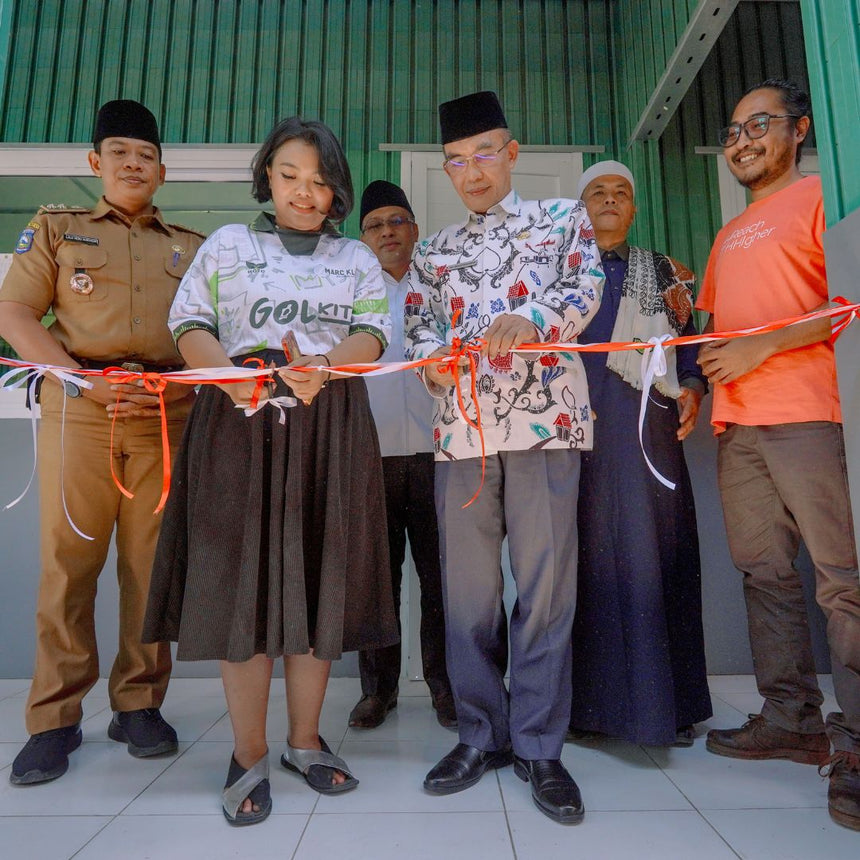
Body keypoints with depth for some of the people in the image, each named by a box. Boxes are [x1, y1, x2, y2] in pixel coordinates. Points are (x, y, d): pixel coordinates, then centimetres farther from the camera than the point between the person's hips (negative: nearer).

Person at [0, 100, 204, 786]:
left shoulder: (193, 247, 20)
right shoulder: (55, 228, 16)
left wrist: (188, 390, -9)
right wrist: (88, 382, -9)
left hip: (168, 415, 1)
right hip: (77, 411, -1)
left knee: (153, 564, 3)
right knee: (69, 562, 0)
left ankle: (139, 705, 16)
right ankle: (55, 718, 13)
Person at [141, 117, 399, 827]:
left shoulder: (358, 259, 18)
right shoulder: (227, 244, 16)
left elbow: (372, 335, 4)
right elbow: (190, 324, 4)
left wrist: (326, 365, -18)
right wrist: (231, 376, -17)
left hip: (330, 428, 2)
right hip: (241, 423, -1)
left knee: (320, 578, 2)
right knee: (242, 575, -3)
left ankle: (305, 742, 19)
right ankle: (250, 757, 13)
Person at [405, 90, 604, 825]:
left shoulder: (562, 218, 15)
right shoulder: (433, 251, 22)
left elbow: (585, 290, -1)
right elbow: (418, 327, 11)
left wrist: (531, 319, -22)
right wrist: (433, 359, -12)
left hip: (545, 419, -2)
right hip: (460, 426, 3)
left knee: (546, 584, -1)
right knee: (468, 589, 5)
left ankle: (539, 746, 14)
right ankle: (482, 735, 21)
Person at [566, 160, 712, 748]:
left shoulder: (663, 271, 20)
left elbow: (690, 342, 17)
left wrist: (692, 388, -2)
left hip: (647, 423, 2)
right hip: (578, 427, -1)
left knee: (653, 549, -1)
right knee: (591, 551, -3)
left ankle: (664, 701, 10)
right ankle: (595, 698, 6)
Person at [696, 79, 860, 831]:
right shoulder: (728, 235, 27)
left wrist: (762, 347, -13)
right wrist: (692, 351, 9)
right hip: (737, 422, 7)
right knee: (765, 573, 7)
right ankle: (792, 720, 17)